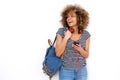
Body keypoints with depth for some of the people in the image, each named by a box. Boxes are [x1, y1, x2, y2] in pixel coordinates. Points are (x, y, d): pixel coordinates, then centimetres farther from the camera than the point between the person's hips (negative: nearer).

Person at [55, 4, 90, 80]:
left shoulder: (86, 34, -3)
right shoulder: (61, 31, -9)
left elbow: (86, 55, 3)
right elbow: (58, 54, -11)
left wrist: (80, 49, -17)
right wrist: (66, 38, -18)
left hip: (82, 71, 2)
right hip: (66, 70, -2)